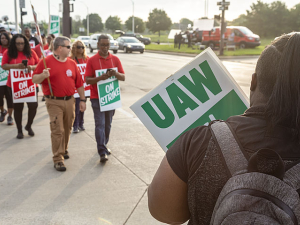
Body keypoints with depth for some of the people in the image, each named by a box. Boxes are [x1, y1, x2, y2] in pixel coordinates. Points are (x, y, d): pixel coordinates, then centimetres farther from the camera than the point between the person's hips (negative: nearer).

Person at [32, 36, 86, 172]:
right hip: (54, 102, -5)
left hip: (69, 101, 5)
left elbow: (79, 83, 13)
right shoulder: (46, 62, -4)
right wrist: (43, 75, -25)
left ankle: (64, 150, 35)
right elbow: (35, 79, -4)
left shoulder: (72, 63, 10)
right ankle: (58, 159, -4)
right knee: (57, 130, -9)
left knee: (67, 129, 13)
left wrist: (82, 100, 10)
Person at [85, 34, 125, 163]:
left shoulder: (115, 59, 6)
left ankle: (104, 145, 32)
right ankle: (102, 153, -10)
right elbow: (87, 80, -8)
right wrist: (100, 78, -25)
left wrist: (116, 74, -18)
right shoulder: (92, 60, -3)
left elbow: (123, 77, 4)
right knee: (100, 124, -8)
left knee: (108, 124, 13)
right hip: (97, 98, -3)